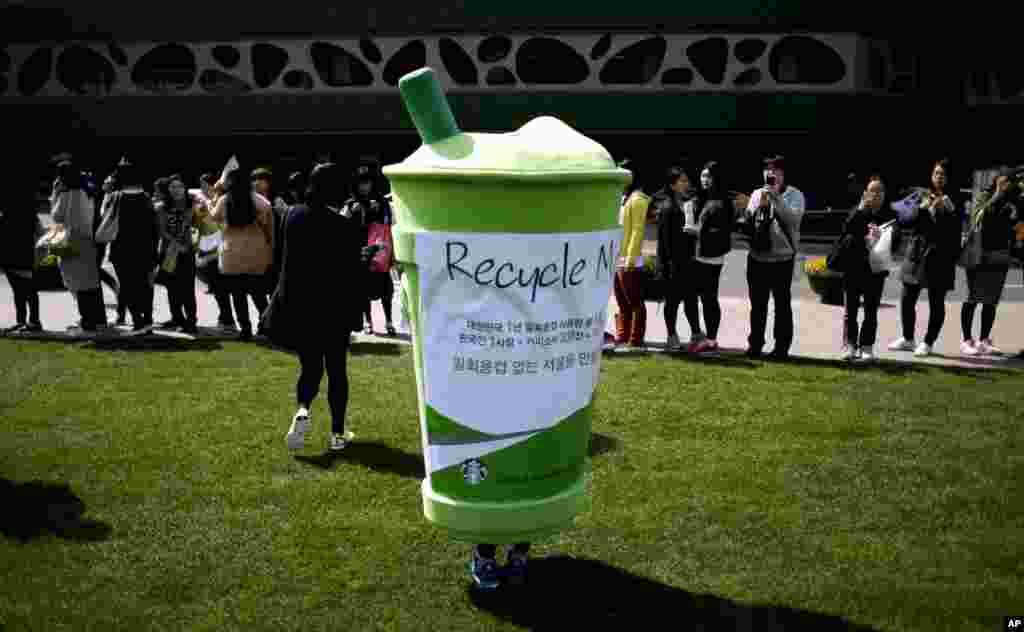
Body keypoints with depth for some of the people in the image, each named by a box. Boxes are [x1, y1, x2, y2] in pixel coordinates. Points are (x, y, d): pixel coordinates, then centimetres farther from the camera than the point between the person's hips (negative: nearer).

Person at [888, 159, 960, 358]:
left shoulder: (952, 202, -3)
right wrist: (921, 207, -14)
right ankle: (907, 339, 27)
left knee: (936, 303, 5)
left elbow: (955, 232, -8)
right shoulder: (921, 197, 6)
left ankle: (928, 343, 17)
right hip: (916, 256, 3)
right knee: (907, 300, 9)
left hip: (939, 259, -3)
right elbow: (904, 221, -2)